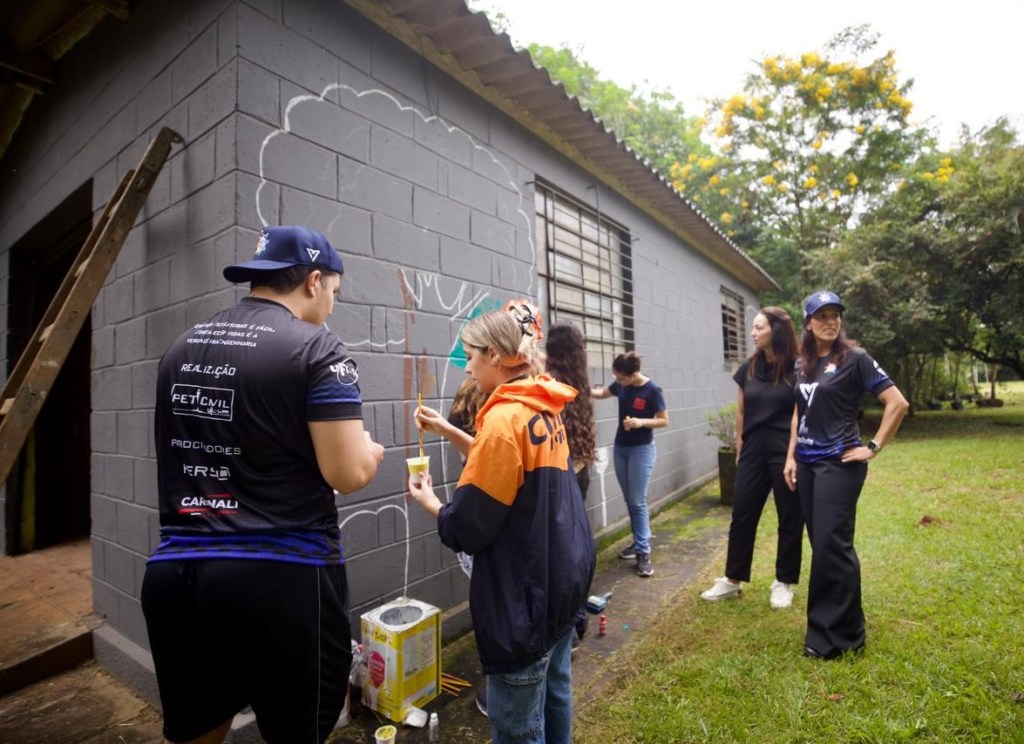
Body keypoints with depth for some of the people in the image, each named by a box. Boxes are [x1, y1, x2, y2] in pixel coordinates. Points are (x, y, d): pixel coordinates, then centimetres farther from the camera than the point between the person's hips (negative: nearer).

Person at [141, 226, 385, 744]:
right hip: (281, 579, -6)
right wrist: (370, 451, 4)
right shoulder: (316, 348, -13)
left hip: (174, 571, 7)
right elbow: (348, 475, -18)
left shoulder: (181, 348, 9)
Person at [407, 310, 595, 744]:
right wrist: (447, 429, 14)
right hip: (564, 573, 9)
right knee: (553, 687, 25)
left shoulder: (503, 418, -23)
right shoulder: (544, 409, 3)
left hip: (525, 591, -9)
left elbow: (468, 526, -19)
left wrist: (429, 503, -1)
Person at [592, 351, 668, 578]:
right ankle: (638, 542, 26)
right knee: (629, 501, 13)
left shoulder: (652, 390, -16)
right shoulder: (621, 386, -1)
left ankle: (644, 553, 1)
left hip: (642, 450, -6)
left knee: (638, 502, -6)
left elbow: (664, 420, -9)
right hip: (620, 448, 6)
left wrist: (642, 422, -26)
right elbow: (601, 393, 17)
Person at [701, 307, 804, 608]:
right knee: (742, 516, 9)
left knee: (790, 520, 10)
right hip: (753, 453, 4)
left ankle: (784, 583, 27)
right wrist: (740, 447, 12)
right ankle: (733, 580, 22)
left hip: (788, 454, -4)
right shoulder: (749, 368, 4)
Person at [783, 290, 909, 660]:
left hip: (839, 463, -6)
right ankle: (829, 625, 28)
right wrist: (791, 456, 10)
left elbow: (898, 403, -9)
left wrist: (873, 447, -10)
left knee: (832, 545, -4)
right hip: (807, 463, 6)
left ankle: (837, 635, 10)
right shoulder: (803, 364, 9)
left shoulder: (855, 358, -7)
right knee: (820, 543, 13)